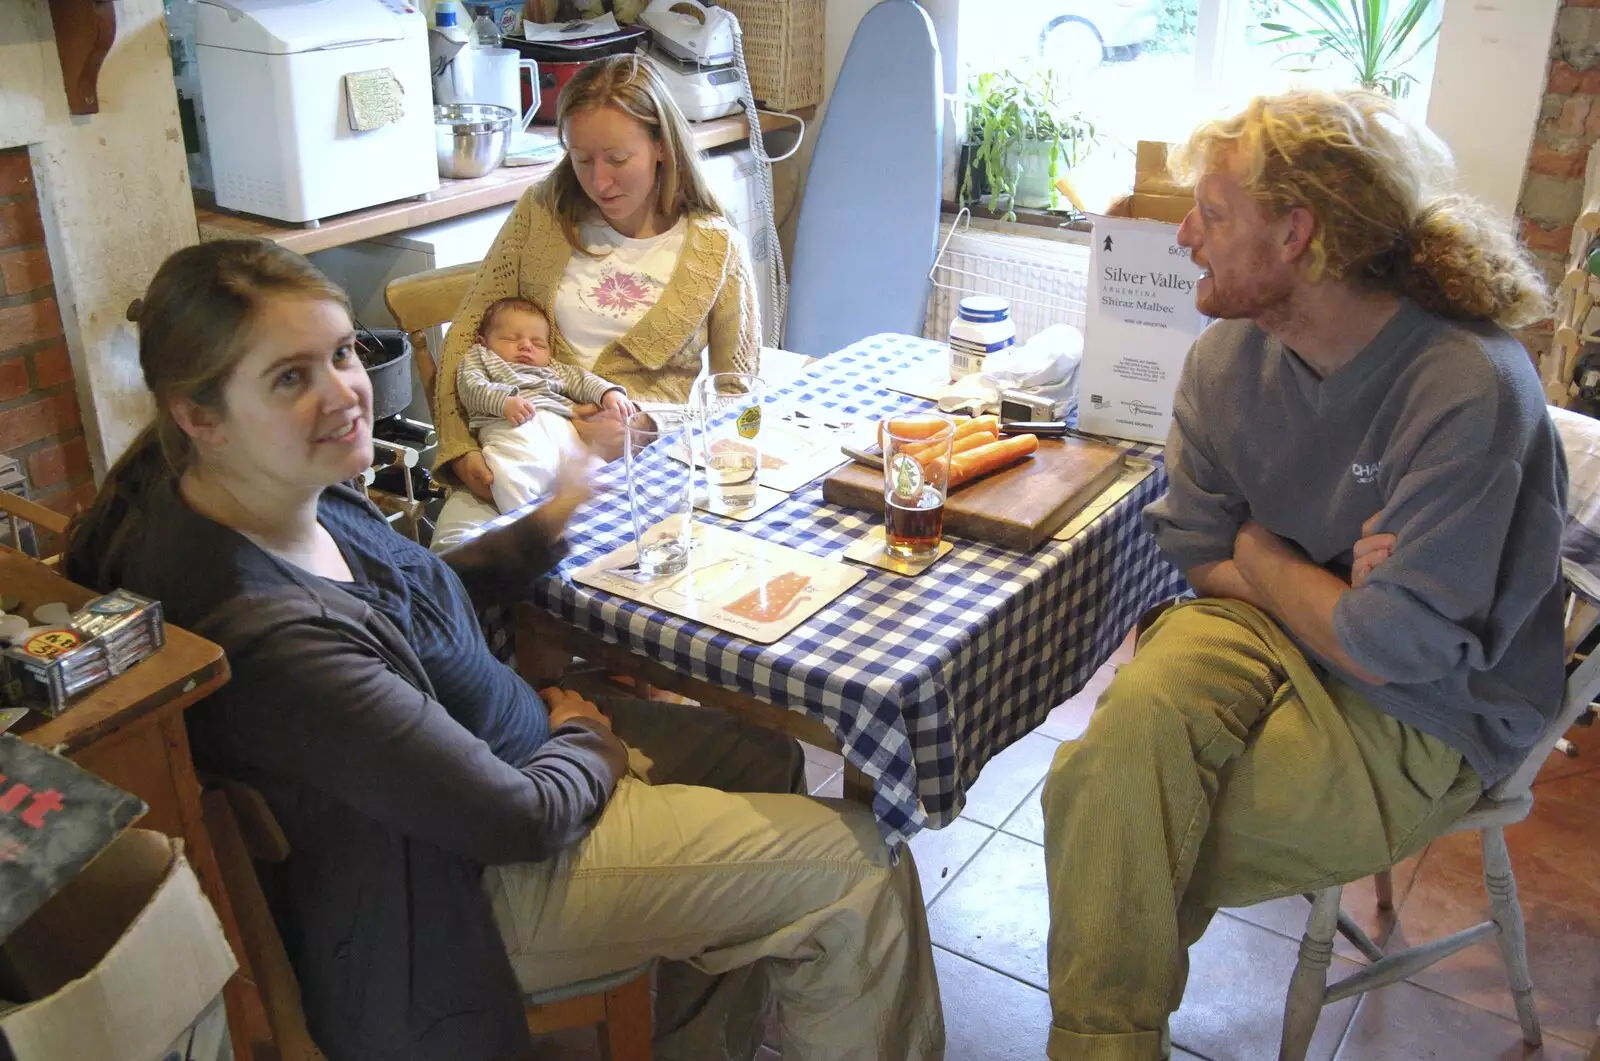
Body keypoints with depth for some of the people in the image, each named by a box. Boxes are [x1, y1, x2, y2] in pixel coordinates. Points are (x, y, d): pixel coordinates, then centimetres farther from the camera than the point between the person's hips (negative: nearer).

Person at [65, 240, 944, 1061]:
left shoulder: (288, 491, -8)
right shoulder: (267, 635, -36)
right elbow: (519, 817, -26)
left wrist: (553, 521, 0)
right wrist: (589, 744, -5)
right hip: (459, 894, -9)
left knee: (767, 761, 21)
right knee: (859, 869, -8)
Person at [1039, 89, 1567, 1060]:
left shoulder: (1469, 389, -24)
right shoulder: (1228, 357, -5)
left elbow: (1394, 649, -22)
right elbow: (1200, 562, 3)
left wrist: (1260, 553, -8)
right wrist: (1328, 587, -14)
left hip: (1420, 726, -5)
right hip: (1270, 630, 5)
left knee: (1103, 802, -22)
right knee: (1139, 712, -29)